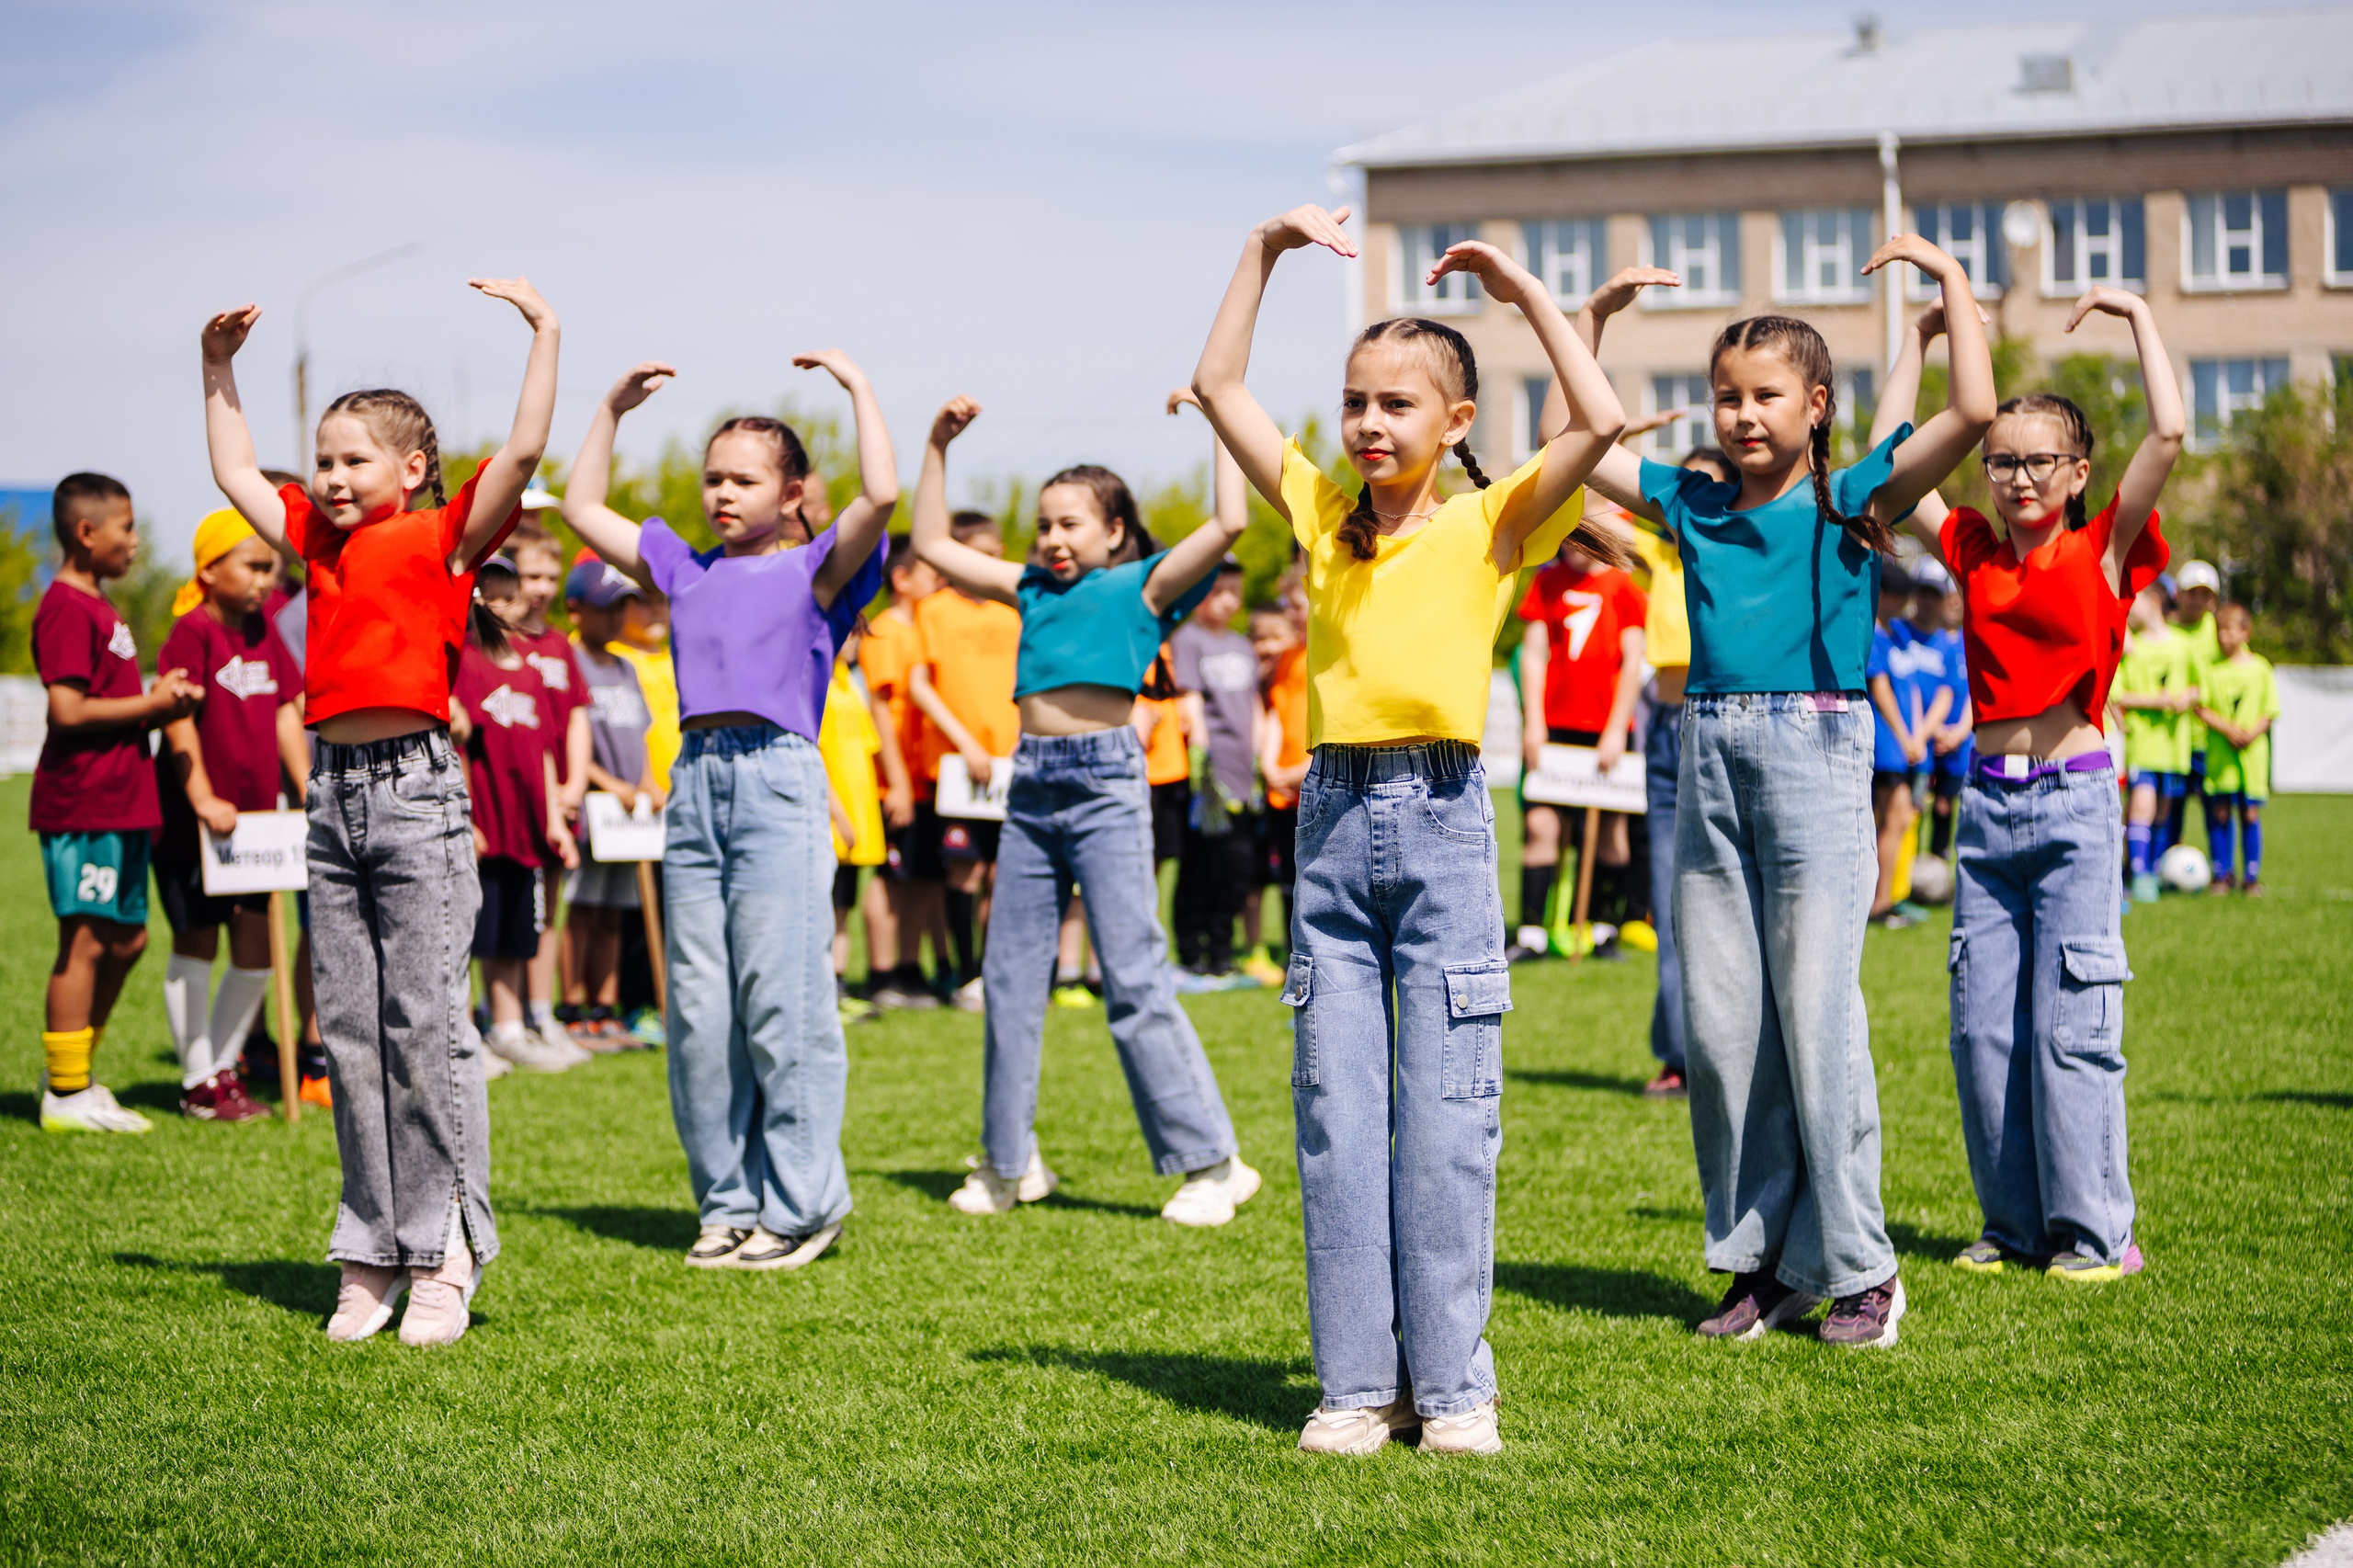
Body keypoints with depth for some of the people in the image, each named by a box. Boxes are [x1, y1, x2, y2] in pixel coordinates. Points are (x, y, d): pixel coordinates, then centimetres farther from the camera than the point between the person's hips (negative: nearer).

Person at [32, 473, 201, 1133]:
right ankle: (66, 1095, 1)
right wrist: (150, 704, -13)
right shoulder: (66, 608, -13)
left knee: (126, 939, 12)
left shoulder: (97, 606, 19)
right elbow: (68, 709, -21)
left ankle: (71, 1076, 21)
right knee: (85, 942, -5)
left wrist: (161, 703, 7)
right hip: (82, 802, -10)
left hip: (120, 801, 10)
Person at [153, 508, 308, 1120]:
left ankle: (225, 1067, 19)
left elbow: (285, 713, 11)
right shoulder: (193, 631, -12)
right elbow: (179, 719, -18)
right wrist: (203, 799, -23)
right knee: (195, 944, 3)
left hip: (255, 815, 7)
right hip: (193, 818, -7)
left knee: (256, 951, 5)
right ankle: (199, 1083, 10)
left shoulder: (264, 631, 9)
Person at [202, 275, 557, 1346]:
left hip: (415, 786, -6)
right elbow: (234, 473, 29)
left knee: (425, 1024, -5)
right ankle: (371, 1256, 12)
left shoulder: (444, 537, -1)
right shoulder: (317, 538, 16)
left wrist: (544, 333, -12)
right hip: (333, 787, 6)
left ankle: (443, 1255, 0)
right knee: (349, 1033, 7)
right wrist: (219, 366, 27)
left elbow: (522, 453, -12)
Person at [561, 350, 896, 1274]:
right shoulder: (686, 572, 20)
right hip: (695, 782, 5)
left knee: (780, 1003, -7)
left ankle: (801, 1205, 0)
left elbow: (881, 495, -11)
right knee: (698, 1012, 4)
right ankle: (727, 1203, 11)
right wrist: (612, 409, 25)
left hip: (778, 781, -5)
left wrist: (857, 385, -3)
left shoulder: (816, 570, 6)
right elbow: (583, 510, 27)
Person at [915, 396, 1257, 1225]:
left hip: (1106, 781, -6)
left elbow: (1229, 524, -11)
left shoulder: (1142, 585, 2)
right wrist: (938, 446, 20)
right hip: (1031, 782, 6)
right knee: (1010, 980, 8)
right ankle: (1008, 1162, 20)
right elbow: (933, 544, 25)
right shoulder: (1034, 590, 17)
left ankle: (1209, 1162, -2)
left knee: (1135, 982, -8)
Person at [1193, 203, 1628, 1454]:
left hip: (1442, 820, -3)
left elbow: (1600, 422, -12)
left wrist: (1523, 292, -4)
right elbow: (1219, 388, 11)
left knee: (1445, 1119, -2)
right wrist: (1264, 251, 8)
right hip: (1333, 818, 4)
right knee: (1336, 1117, 3)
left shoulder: (1487, 526, 1)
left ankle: (1453, 1384, 4)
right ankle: (1357, 1382, 8)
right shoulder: (1322, 515, 11)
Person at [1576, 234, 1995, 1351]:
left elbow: (1974, 413, -11)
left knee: (1816, 1017, -5)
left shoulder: (1852, 502, 0)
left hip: (1815, 755, -5)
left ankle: (1856, 1267, 4)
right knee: (1718, 1024, 6)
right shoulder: (1695, 505, 12)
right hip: (1710, 758, 5)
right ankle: (1761, 1260, 16)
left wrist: (1950, 277, -5)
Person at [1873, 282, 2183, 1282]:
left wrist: (2139, 313, -6)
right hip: (1988, 801, 5)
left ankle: (2094, 1231, 2)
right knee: (1982, 1027, 4)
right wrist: (1922, 337, 12)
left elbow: (2168, 432, -13)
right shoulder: (1975, 554, 10)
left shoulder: (2102, 553, -1)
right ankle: (2014, 1223, 15)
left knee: (2071, 1024, -6)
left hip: (2072, 800, -4)